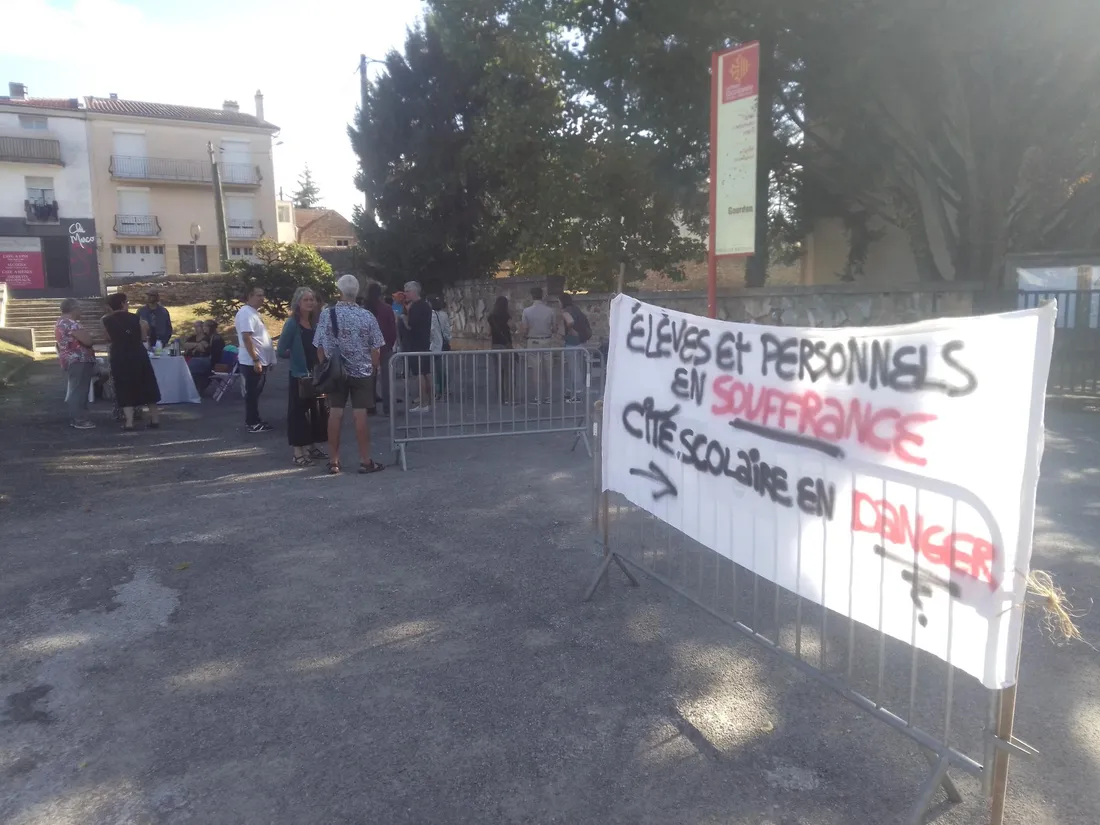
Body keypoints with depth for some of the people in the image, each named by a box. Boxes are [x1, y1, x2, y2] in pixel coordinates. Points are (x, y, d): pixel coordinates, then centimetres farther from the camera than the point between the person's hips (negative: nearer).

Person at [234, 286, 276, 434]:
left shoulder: (254, 312, 16)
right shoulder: (246, 313, -16)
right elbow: (246, 338, -23)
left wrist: (264, 360, 21)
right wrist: (255, 360, -25)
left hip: (261, 361, 10)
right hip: (252, 362, -10)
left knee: (255, 393, 15)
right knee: (252, 393, -4)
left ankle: (254, 420, 22)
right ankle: (252, 423, 2)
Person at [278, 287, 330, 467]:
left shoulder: (315, 323, 8)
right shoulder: (292, 323, -11)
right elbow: (282, 350, -16)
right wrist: (296, 356, -3)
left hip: (317, 374, 7)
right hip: (300, 375, -7)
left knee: (319, 409, 12)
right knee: (299, 411, -2)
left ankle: (313, 446, 26)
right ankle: (298, 452, 4)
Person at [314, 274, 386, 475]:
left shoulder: (326, 314, -7)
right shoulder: (367, 316, -8)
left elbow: (320, 347, -4)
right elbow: (375, 348, -4)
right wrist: (374, 368, 12)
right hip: (362, 372, -1)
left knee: (335, 414, 6)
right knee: (360, 415, 1)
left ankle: (334, 461, 13)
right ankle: (365, 461, 6)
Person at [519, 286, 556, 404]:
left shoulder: (527, 311, -8)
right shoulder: (549, 311, -2)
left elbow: (523, 331, -8)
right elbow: (555, 330, 3)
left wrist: (520, 327, 15)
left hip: (533, 343, -2)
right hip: (547, 342, 2)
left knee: (537, 371, 4)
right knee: (548, 371, 10)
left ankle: (539, 398, 6)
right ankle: (548, 397, 14)